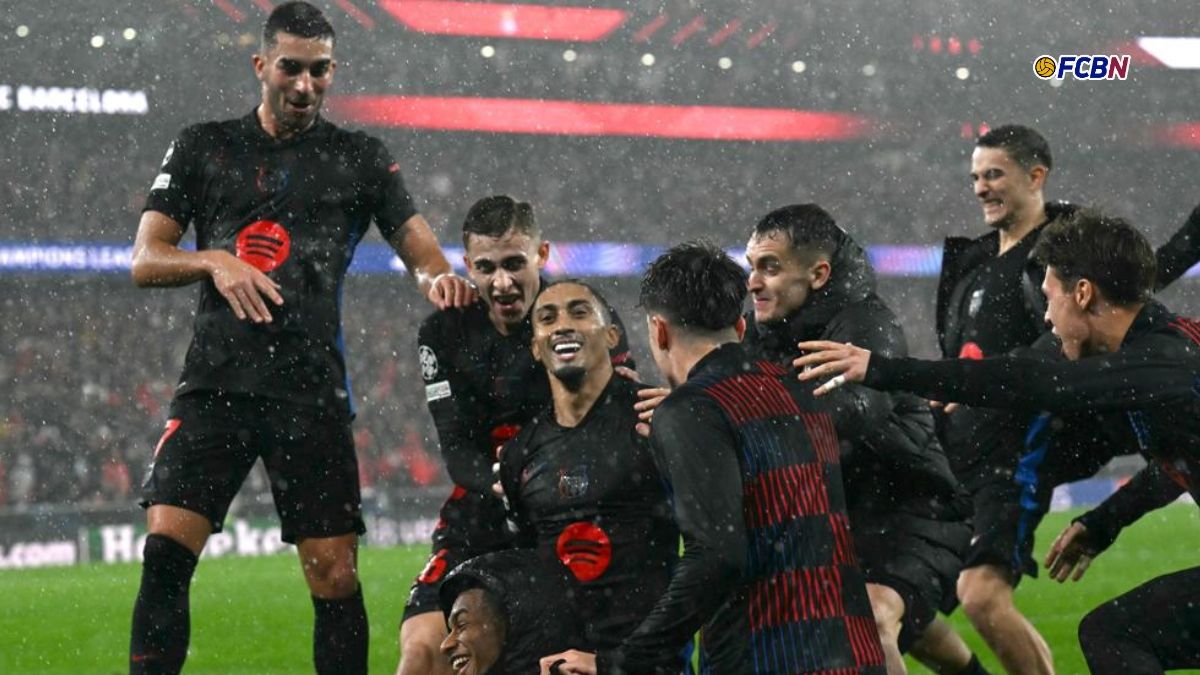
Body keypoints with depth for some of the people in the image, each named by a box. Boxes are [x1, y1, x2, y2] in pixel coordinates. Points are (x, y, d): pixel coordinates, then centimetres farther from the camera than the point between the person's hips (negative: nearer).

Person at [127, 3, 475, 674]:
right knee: (166, 549, -14)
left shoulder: (361, 158, 12)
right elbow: (145, 260, 7)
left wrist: (440, 277, -19)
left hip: (312, 391, 0)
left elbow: (419, 246, 6)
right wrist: (216, 261, -13)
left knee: (335, 574, -4)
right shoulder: (204, 147, 13)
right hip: (216, 384, 0)